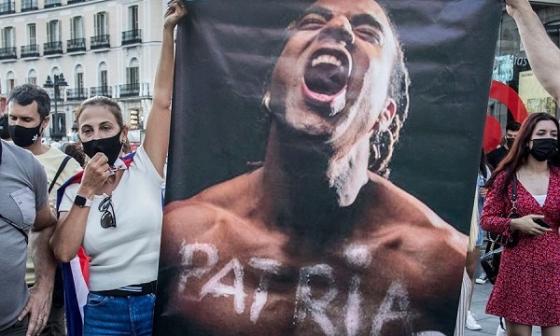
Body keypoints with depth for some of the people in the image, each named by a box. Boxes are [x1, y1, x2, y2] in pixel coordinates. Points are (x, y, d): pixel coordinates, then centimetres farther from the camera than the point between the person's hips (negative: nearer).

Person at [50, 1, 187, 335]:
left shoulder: (144, 170, -2)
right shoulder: (74, 191, 4)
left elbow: (163, 99, -7)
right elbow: (64, 251, -10)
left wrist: (169, 30, -9)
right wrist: (86, 192, -11)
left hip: (158, 304, -1)